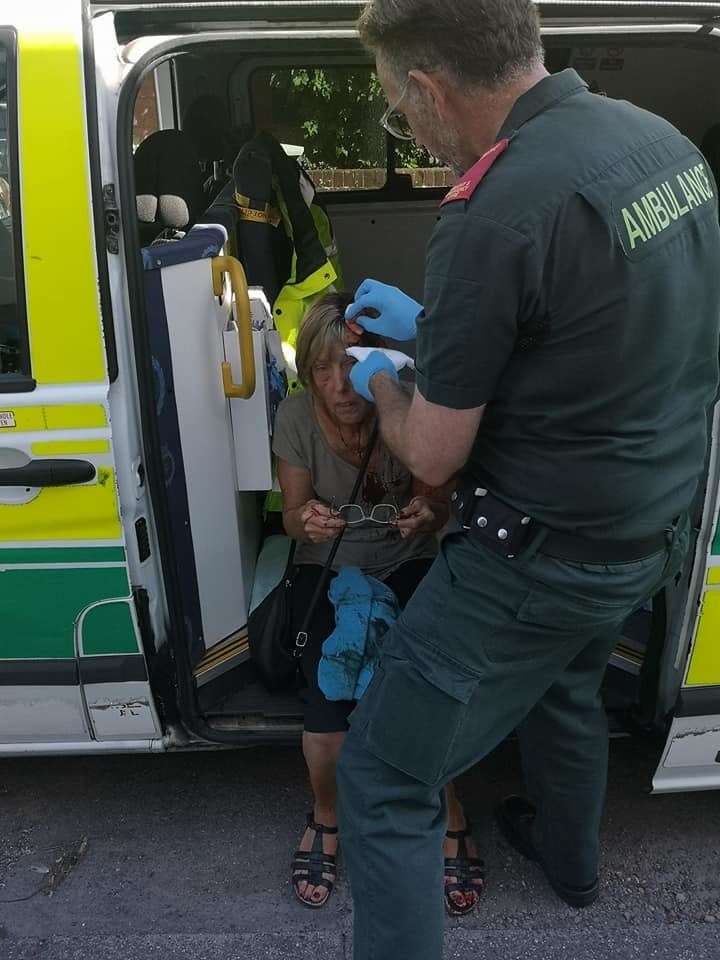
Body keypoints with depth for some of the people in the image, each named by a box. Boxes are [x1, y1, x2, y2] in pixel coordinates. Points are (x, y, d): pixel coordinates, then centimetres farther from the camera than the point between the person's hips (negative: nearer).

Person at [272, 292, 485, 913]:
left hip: (407, 565, -1)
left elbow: (436, 506, -8)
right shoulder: (297, 417, -14)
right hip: (328, 569, 1)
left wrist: (425, 512, -34)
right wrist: (307, 520, -30)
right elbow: (293, 516, -5)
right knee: (326, 713, -19)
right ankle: (326, 816, 15)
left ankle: (451, 818, 8)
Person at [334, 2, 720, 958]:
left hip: (542, 554, -9)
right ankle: (569, 857, 60)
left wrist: (380, 379, 3)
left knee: (383, 783, 5)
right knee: (567, 688, 35)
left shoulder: (495, 215, -27)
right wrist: (429, 323, 16)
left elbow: (432, 457, -17)